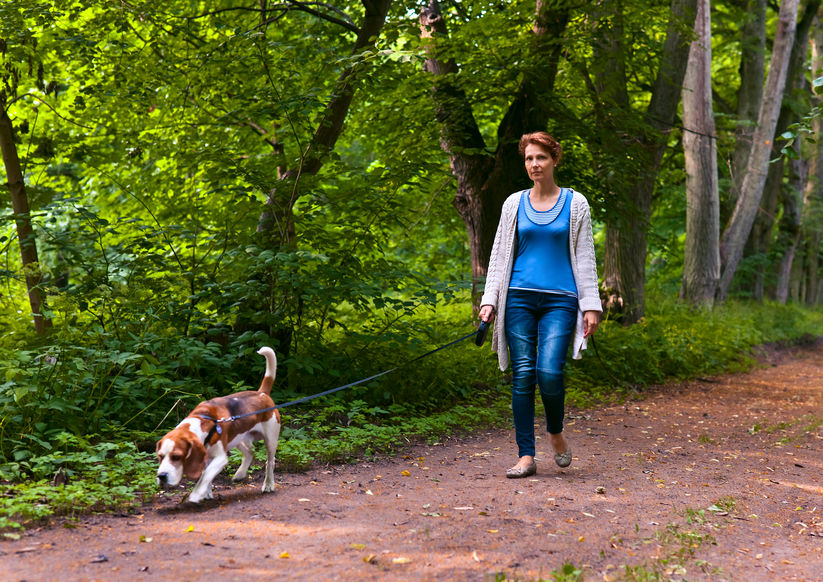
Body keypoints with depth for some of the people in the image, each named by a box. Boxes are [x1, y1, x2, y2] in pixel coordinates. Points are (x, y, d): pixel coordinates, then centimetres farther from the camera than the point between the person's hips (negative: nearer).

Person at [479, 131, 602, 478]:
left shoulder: (575, 204, 6)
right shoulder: (514, 204, 10)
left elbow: (585, 257, 7)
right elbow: (500, 254, 13)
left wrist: (591, 305, 1)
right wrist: (489, 300, 5)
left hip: (559, 300, -2)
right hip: (519, 299, 2)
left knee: (549, 373, -15)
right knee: (522, 375, -2)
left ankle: (556, 433, 14)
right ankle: (526, 456, 4)